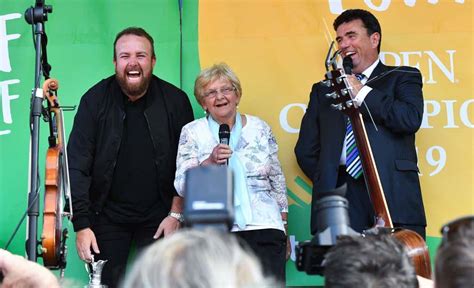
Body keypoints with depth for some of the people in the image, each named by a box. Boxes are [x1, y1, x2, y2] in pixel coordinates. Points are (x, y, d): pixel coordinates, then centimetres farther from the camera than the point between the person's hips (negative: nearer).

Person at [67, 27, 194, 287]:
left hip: (159, 215, 0)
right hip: (108, 215, 0)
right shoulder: (95, 100, -8)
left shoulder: (176, 101, -6)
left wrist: (176, 213, -5)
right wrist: (81, 224, -13)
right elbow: (77, 166, -8)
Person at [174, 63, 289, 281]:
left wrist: (284, 230, 15)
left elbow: (277, 182, 16)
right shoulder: (192, 132, 6)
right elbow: (181, 187, -2)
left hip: (264, 228, 1)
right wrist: (210, 162, -17)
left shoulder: (260, 129, 11)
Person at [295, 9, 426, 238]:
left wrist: (361, 92, 0)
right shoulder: (323, 90, 24)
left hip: (393, 194, -2)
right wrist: (327, 184, 8)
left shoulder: (402, 78, 15)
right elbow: (306, 150, 22)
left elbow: (411, 120, -5)